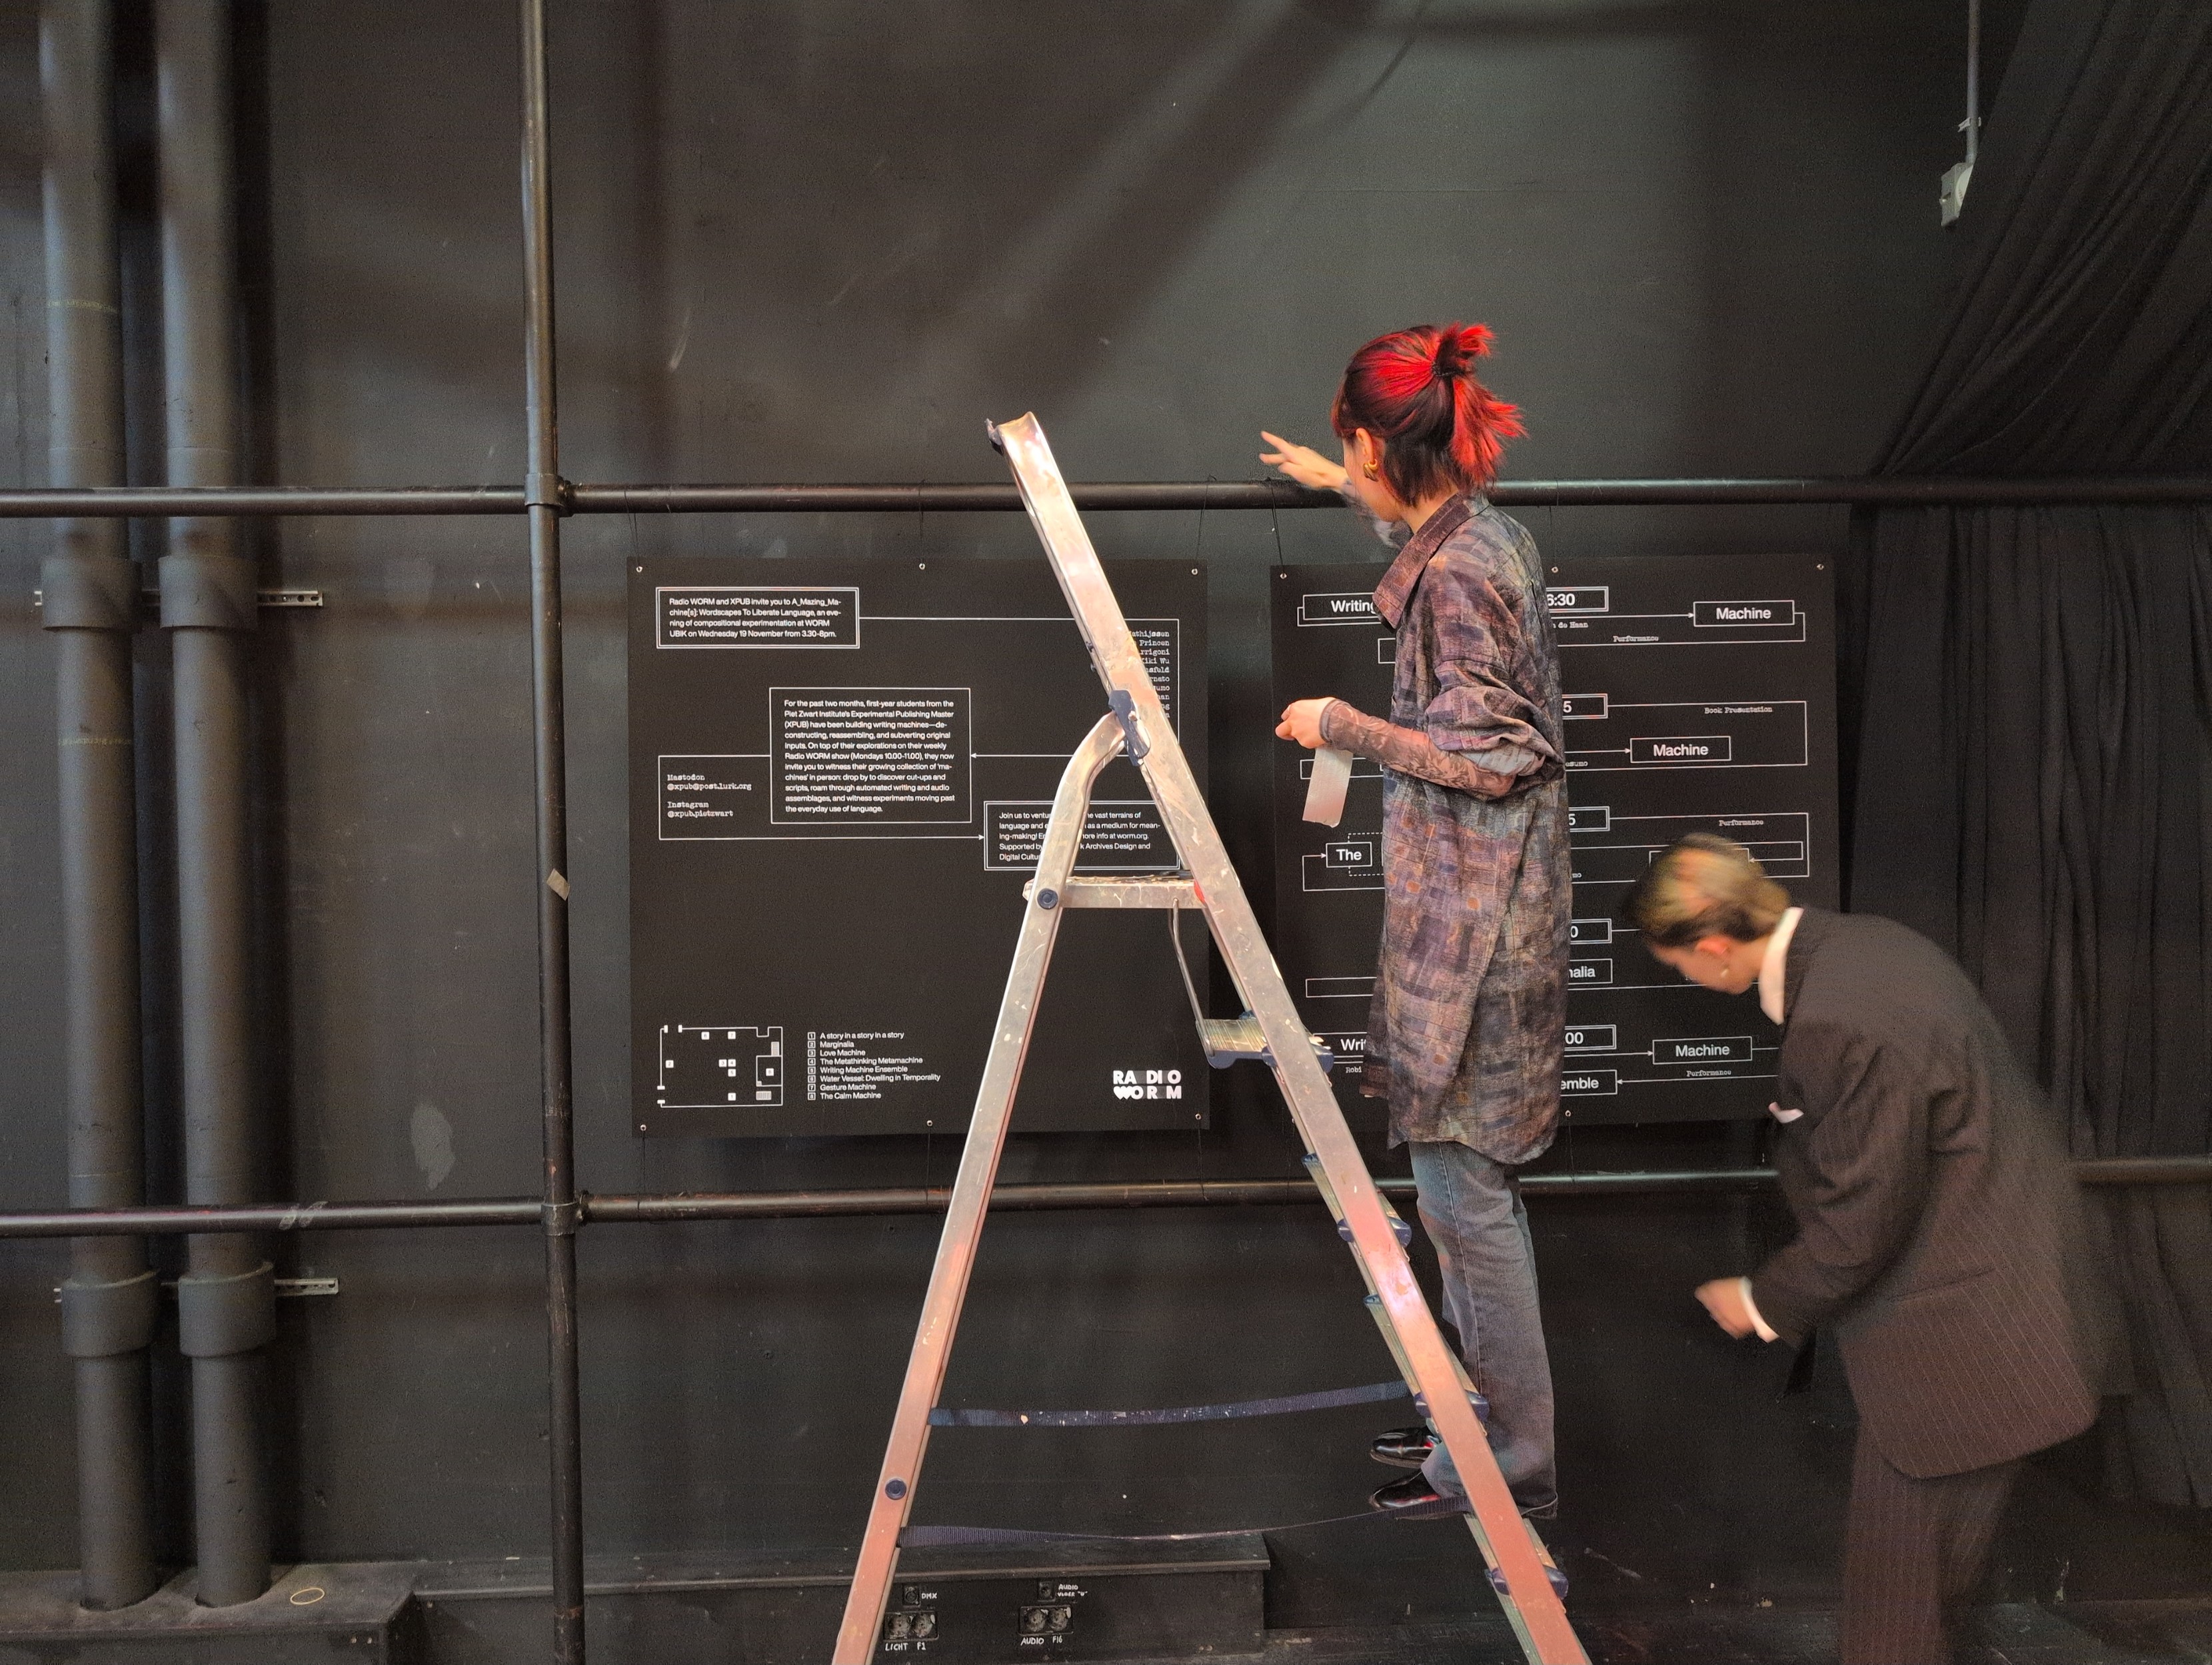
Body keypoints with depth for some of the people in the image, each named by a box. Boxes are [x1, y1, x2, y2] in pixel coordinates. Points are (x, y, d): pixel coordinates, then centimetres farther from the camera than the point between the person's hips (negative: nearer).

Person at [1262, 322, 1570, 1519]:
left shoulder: (1455, 576, -20)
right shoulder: (1485, 536, 10)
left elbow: (1493, 753, -23)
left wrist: (1341, 726, -14)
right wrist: (1344, 491, 46)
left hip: (1467, 924, -10)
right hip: (1473, 913, 10)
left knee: (1462, 1188, 2)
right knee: (1464, 1181, 20)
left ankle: (1513, 1461, 18)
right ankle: (1481, 1408, 36)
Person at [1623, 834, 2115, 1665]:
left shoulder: (1839, 1025, -31)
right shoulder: (1860, 942, -1)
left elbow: (1860, 1228, -23)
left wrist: (1762, 1303, -6)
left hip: (1966, 1338, -10)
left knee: (1895, 1580, 8)